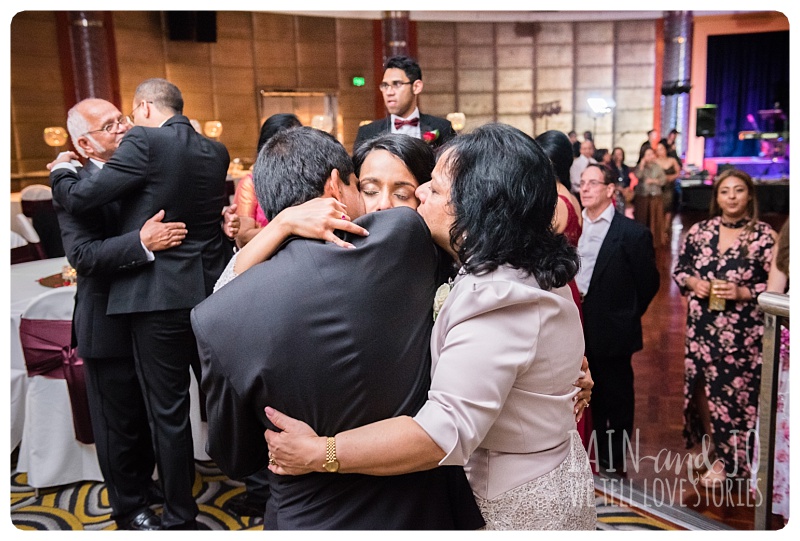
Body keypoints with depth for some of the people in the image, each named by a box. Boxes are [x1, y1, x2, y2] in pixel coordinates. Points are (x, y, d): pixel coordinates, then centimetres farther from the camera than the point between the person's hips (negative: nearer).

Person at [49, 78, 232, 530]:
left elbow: (79, 199, -12)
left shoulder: (145, 142, -11)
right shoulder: (216, 151, 8)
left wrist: (61, 171, 10)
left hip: (160, 295, -6)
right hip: (213, 290, 6)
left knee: (168, 410, 6)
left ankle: (180, 516, 19)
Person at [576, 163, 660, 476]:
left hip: (612, 333, -4)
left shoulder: (633, 233, -10)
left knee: (616, 400, 11)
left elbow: (649, 282, -4)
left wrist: (625, 317, 0)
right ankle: (596, 458, 34)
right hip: (578, 331, 4)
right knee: (591, 398, 17)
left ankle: (616, 463, 28)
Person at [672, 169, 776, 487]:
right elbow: (679, 269, 12)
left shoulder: (763, 236, -7)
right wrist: (693, 282, -7)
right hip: (702, 325, 4)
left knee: (736, 390, 3)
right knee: (702, 385, 12)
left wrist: (743, 293, -18)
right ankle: (709, 444, 36)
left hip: (743, 330, -3)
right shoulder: (699, 231, 3)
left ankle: (727, 458, 23)